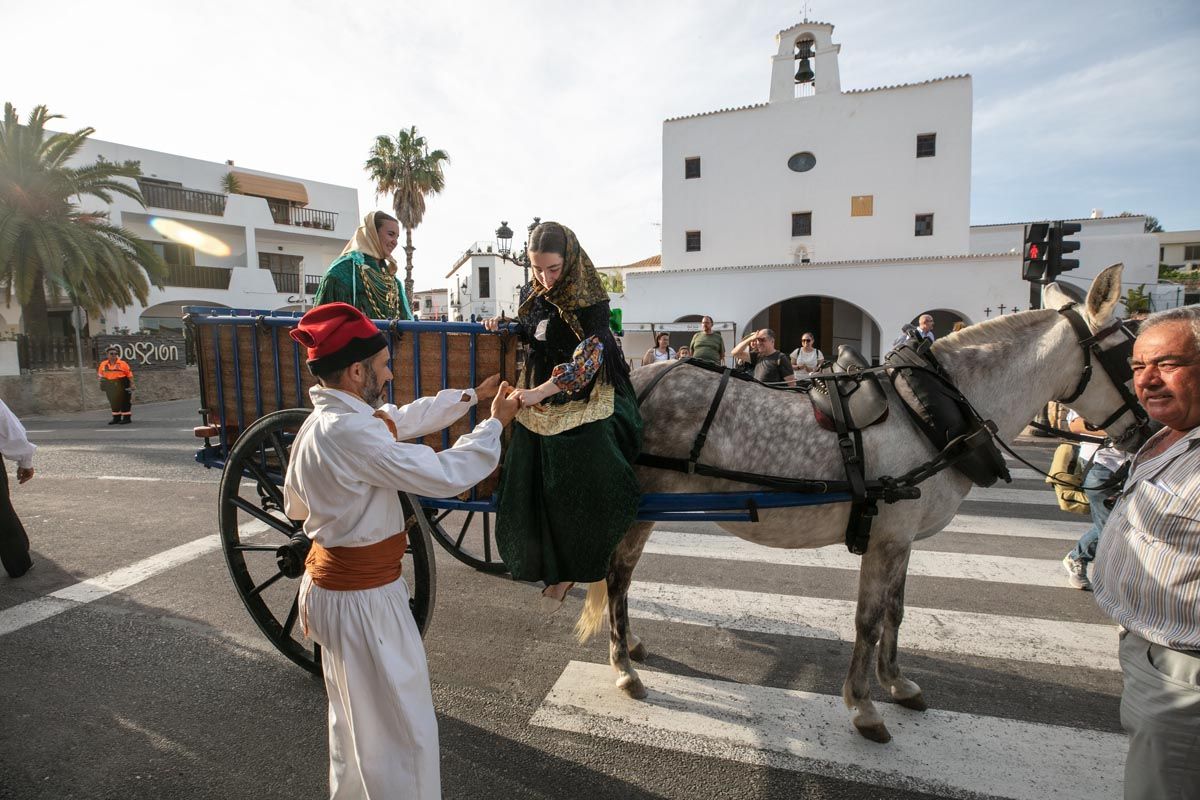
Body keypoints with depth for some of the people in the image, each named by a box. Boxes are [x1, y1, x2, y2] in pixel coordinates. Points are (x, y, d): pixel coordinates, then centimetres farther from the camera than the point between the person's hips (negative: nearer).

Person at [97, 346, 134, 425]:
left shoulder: (122, 363, -9)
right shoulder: (103, 364, 3)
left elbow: (129, 375, -8)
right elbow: (101, 375, 16)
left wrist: (131, 385, -12)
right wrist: (102, 382, 6)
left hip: (122, 386, -5)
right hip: (110, 387, 5)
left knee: (124, 402, 0)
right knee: (113, 403, 14)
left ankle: (127, 418, 7)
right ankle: (116, 418, 25)